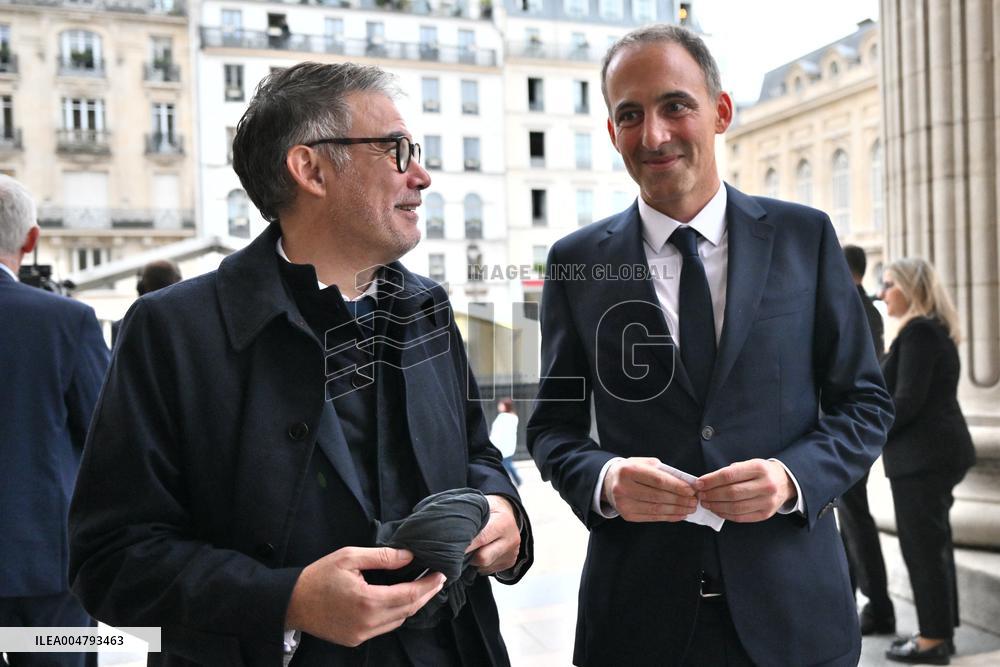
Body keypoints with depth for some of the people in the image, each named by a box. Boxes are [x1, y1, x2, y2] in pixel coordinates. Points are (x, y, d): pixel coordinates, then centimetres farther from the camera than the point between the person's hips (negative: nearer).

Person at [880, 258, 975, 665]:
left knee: (922, 545, -2)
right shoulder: (936, 330, 16)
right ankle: (942, 631, 25)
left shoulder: (918, 331, -16)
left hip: (922, 454, -10)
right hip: (938, 449, 10)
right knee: (934, 543, 15)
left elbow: (908, 400, -21)